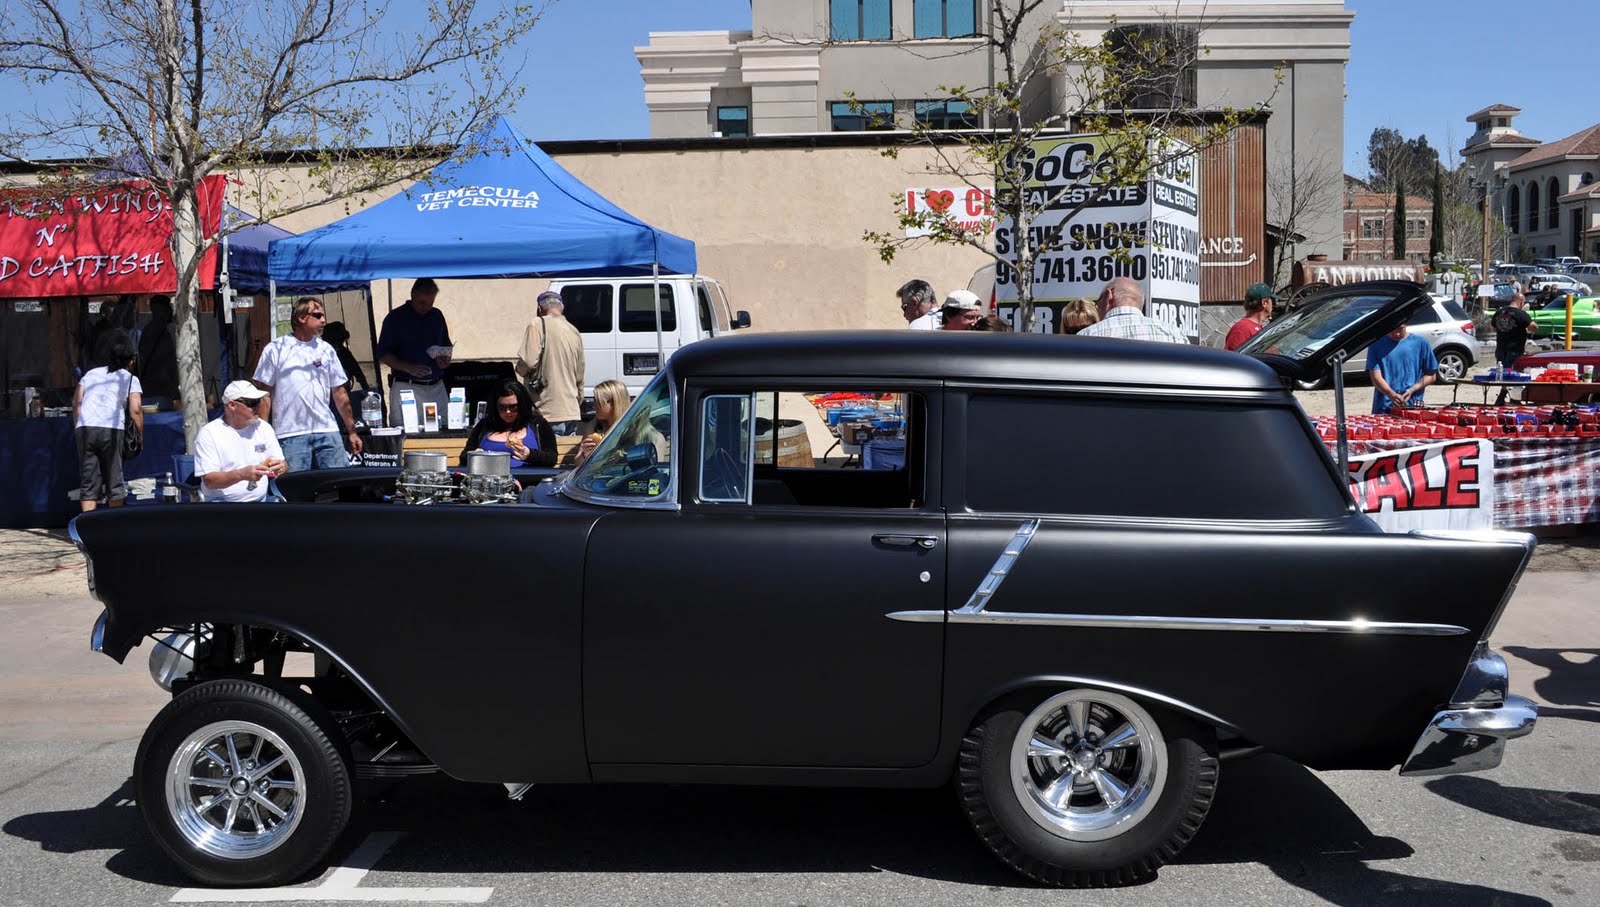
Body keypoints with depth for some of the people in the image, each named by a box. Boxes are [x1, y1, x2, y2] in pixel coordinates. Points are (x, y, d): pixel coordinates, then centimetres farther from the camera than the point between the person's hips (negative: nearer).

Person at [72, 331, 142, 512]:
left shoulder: (91, 373, 23)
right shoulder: (130, 379, 12)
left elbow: (76, 402, 15)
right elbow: (135, 409, -1)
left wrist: (77, 429, 19)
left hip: (84, 428, 3)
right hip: (110, 429, -3)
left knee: (88, 483, 4)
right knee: (114, 481, 7)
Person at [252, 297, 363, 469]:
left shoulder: (326, 350, 13)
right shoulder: (275, 350, 3)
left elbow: (339, 393, 16)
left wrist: (352, 431, 14)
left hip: (327, 431, 3)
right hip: (290, 435, -3)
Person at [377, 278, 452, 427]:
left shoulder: (437, 316, 12)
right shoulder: (395, 318, -1)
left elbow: (446, 346, 24)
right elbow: (383, 355, -3)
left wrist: (446, 358, 0)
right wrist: (409, 368, -17)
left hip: (436, 387, 4)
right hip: (405, 387, -4)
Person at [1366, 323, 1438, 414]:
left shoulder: (1420, 343, 5)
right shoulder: (1377, 344, 3)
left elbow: (1431, 375, 9)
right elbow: (1376, 377, -5)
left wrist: (1412, 390, -8)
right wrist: (1392, 394, -22)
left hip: (1412, 406, 0)